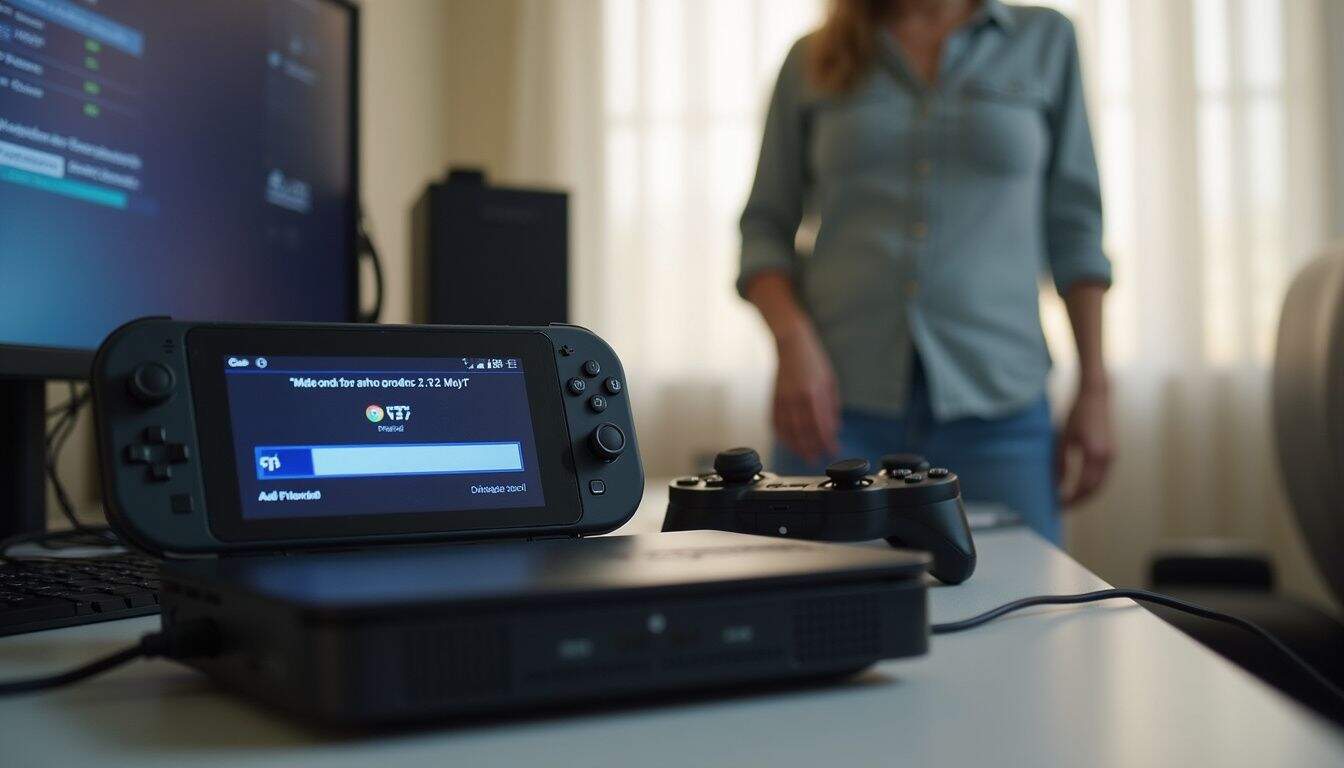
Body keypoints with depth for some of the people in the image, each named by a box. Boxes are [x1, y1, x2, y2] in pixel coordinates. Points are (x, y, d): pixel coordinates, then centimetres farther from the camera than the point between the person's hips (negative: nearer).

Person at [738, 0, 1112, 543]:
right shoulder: (812, 60, 10)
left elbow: (1073, 222, 10)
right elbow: (766, 228, 8)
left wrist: (1094, 387, 4)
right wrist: (793, 342, -10)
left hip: (994, 403, 0)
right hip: (841, 398, 0)